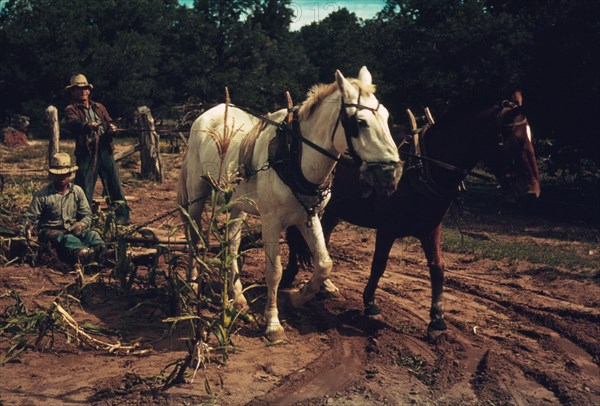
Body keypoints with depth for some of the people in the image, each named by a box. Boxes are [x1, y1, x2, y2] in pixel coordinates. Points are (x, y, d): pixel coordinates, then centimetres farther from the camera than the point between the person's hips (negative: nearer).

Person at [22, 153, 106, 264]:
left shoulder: (77, 191, 9)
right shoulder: (41, 195, 0)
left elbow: (86, 215, 9)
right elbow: (29, 217, 2)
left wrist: (81, 225, -14)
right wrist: (27, 227, -23)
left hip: (73, 229, 3)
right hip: (51, 230, -3)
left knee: (92, 234, -31)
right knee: (68, 239, -39)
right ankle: (82, 252, -73)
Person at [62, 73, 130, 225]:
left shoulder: (99, 107, 21)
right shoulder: (71, 110, 5)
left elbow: (110, 122, 13)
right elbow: (73, 124, -16)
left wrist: (112, 127, -13)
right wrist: (87, 125, -38)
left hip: (105, 151, 4)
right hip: (86, 152, -4)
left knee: (115, 185, 2)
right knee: (84, 189, -2)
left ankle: (122, 217, 8)